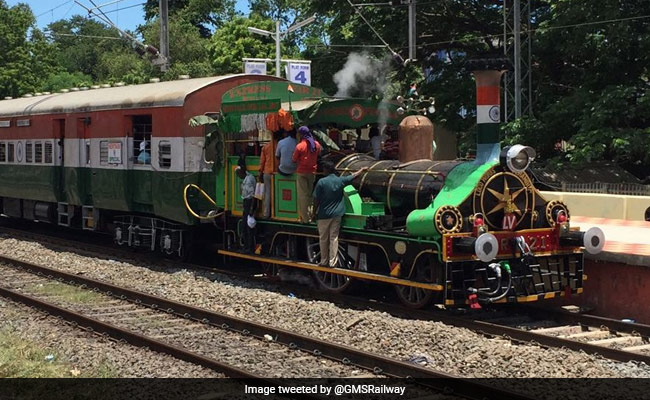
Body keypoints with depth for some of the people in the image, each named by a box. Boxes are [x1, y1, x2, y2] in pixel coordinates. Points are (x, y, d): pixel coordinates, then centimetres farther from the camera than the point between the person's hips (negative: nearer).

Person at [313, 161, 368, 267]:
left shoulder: (321, 182, -12)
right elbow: (354, 176, 16)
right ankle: (332, 262, 4)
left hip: (324, 215, -3)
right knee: (334, 238, 5)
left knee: (323, 239, 9)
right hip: (336, 214, 3)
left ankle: (324, 261, 15)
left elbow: (316, 200, -11)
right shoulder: (340, 180, -1)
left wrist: (315, 211, 4)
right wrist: (362, 170, 33)